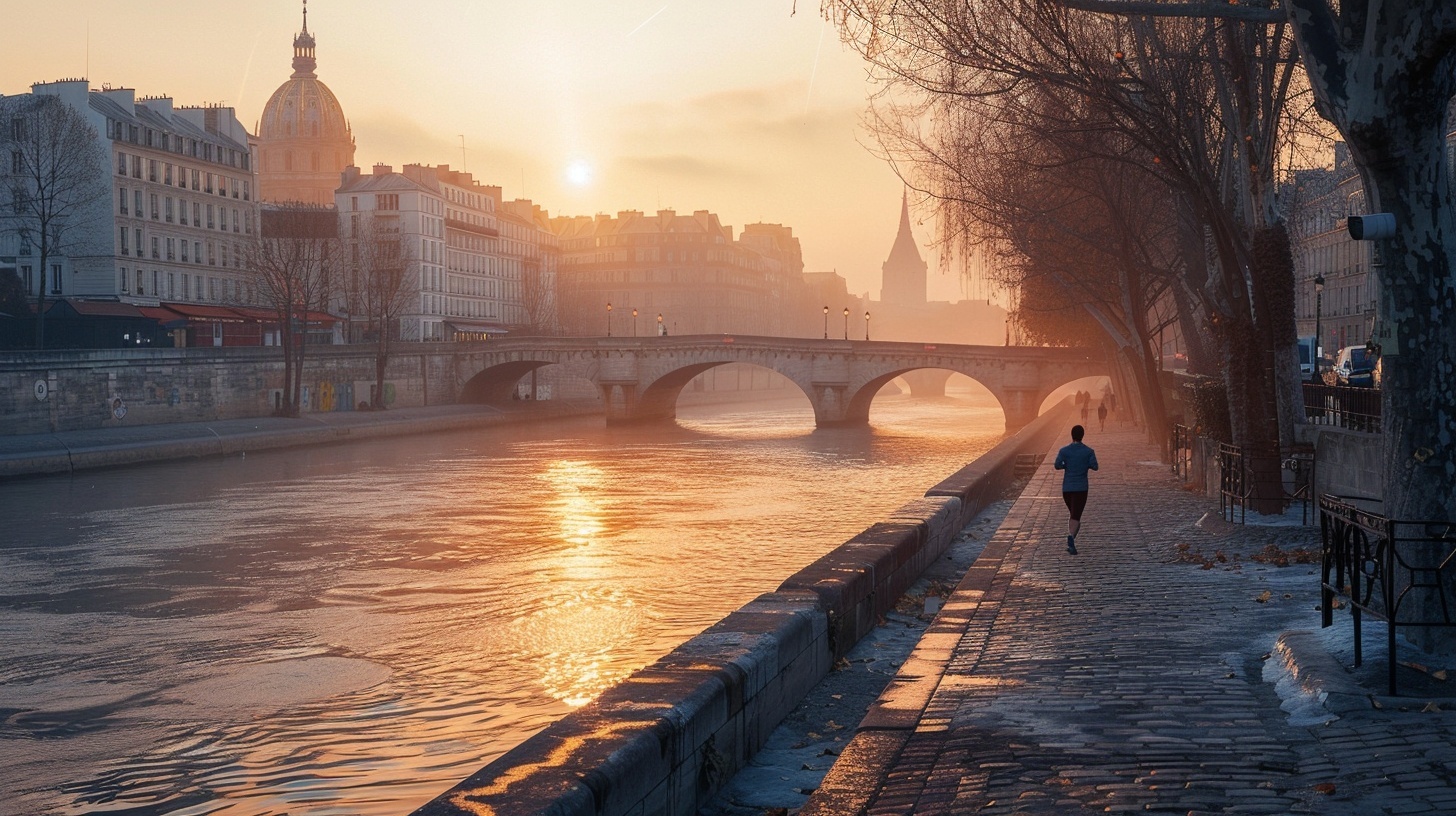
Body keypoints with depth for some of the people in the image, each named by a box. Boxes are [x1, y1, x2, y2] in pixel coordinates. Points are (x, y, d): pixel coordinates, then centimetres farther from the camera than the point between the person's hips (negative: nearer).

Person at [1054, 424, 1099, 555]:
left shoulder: (1064, 451, -1)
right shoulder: (1089, 451, -2)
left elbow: (1057, 465, -12)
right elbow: (1094, 466, -12)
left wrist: (1067, 465, 8)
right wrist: (1085, 464, 8)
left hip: (1067, 488, 2)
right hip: (1081, 489, -2)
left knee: (1074, 514, 20)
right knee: (1076, 516, -6)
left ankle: (1071, 543, 14)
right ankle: (1071, 537, -31)